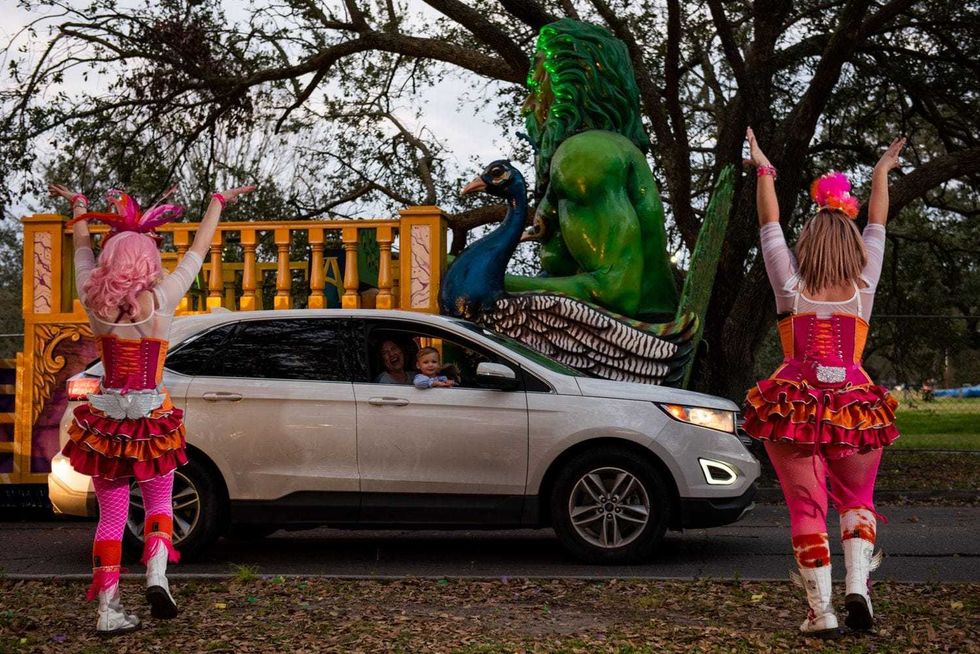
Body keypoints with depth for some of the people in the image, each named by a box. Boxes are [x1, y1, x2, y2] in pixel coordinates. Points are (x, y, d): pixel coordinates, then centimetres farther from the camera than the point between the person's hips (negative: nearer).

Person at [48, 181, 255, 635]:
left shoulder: (94, 300, -5)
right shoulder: (160, 299, -12)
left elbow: (81, 245, 13)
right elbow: (199, 249, 0)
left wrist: (77, 204, 31)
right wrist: (218, 202, 14)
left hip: (106, 418, 2)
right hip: (152, 418, -2)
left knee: (111, 516, 9)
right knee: (159, 503, 16)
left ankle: (108, 610, 5)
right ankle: (157, 572, -9)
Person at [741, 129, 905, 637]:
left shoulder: (791, 287, -1)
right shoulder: (862, 286, 1)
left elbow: (769, 227, 6)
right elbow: (877, 226, 12)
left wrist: (764, 171, 16)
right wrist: (881, 173, 24)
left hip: (793, 405, -1)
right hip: (854, 408, 1)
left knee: (806, 507, 4)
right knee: (857, 500, 17)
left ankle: (821, 610, -1)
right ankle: (857, 585, -5)